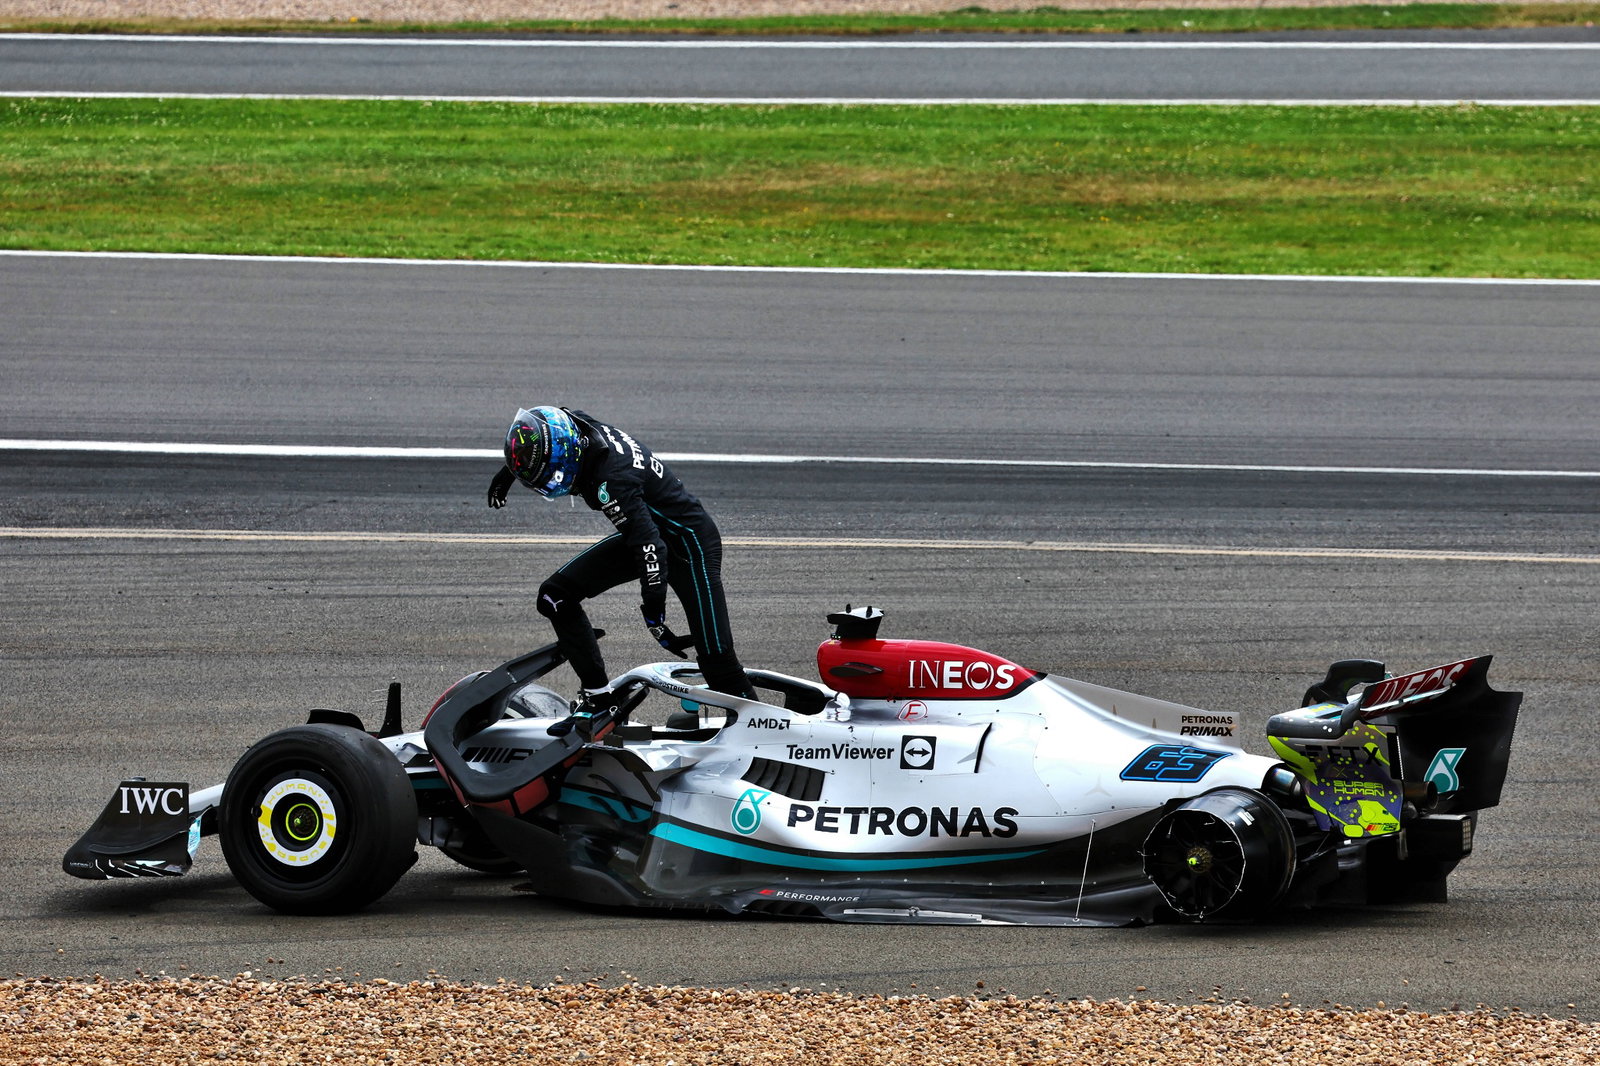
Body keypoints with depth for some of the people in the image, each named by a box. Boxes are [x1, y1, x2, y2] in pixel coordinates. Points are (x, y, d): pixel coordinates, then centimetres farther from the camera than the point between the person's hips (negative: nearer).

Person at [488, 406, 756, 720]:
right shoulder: (575, 425, -10)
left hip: (689, 542, -9)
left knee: (715, 655, -15)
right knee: (555, 596, 3)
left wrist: (654, 615, -37)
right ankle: (597, 697, 9)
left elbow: (649, 546, -38)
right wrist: (507, 472, 29)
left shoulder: (611, 481, -35)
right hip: (643, 531, 9)